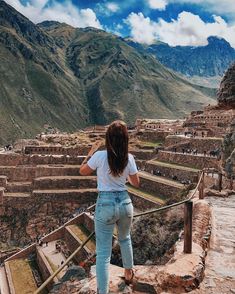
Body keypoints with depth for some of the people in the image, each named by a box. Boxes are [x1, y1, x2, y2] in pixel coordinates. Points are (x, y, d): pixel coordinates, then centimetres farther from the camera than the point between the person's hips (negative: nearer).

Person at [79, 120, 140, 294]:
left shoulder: (100, 156, -15)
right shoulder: (129, 158, -7)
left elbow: (83, 171, 3)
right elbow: (136, 183, 4)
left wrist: (91, 152, 11)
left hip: (105, 204, -3)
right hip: (125, 202, 4)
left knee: (103, 253, 5)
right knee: (125, 238, 31)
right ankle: (128, 273, 50)